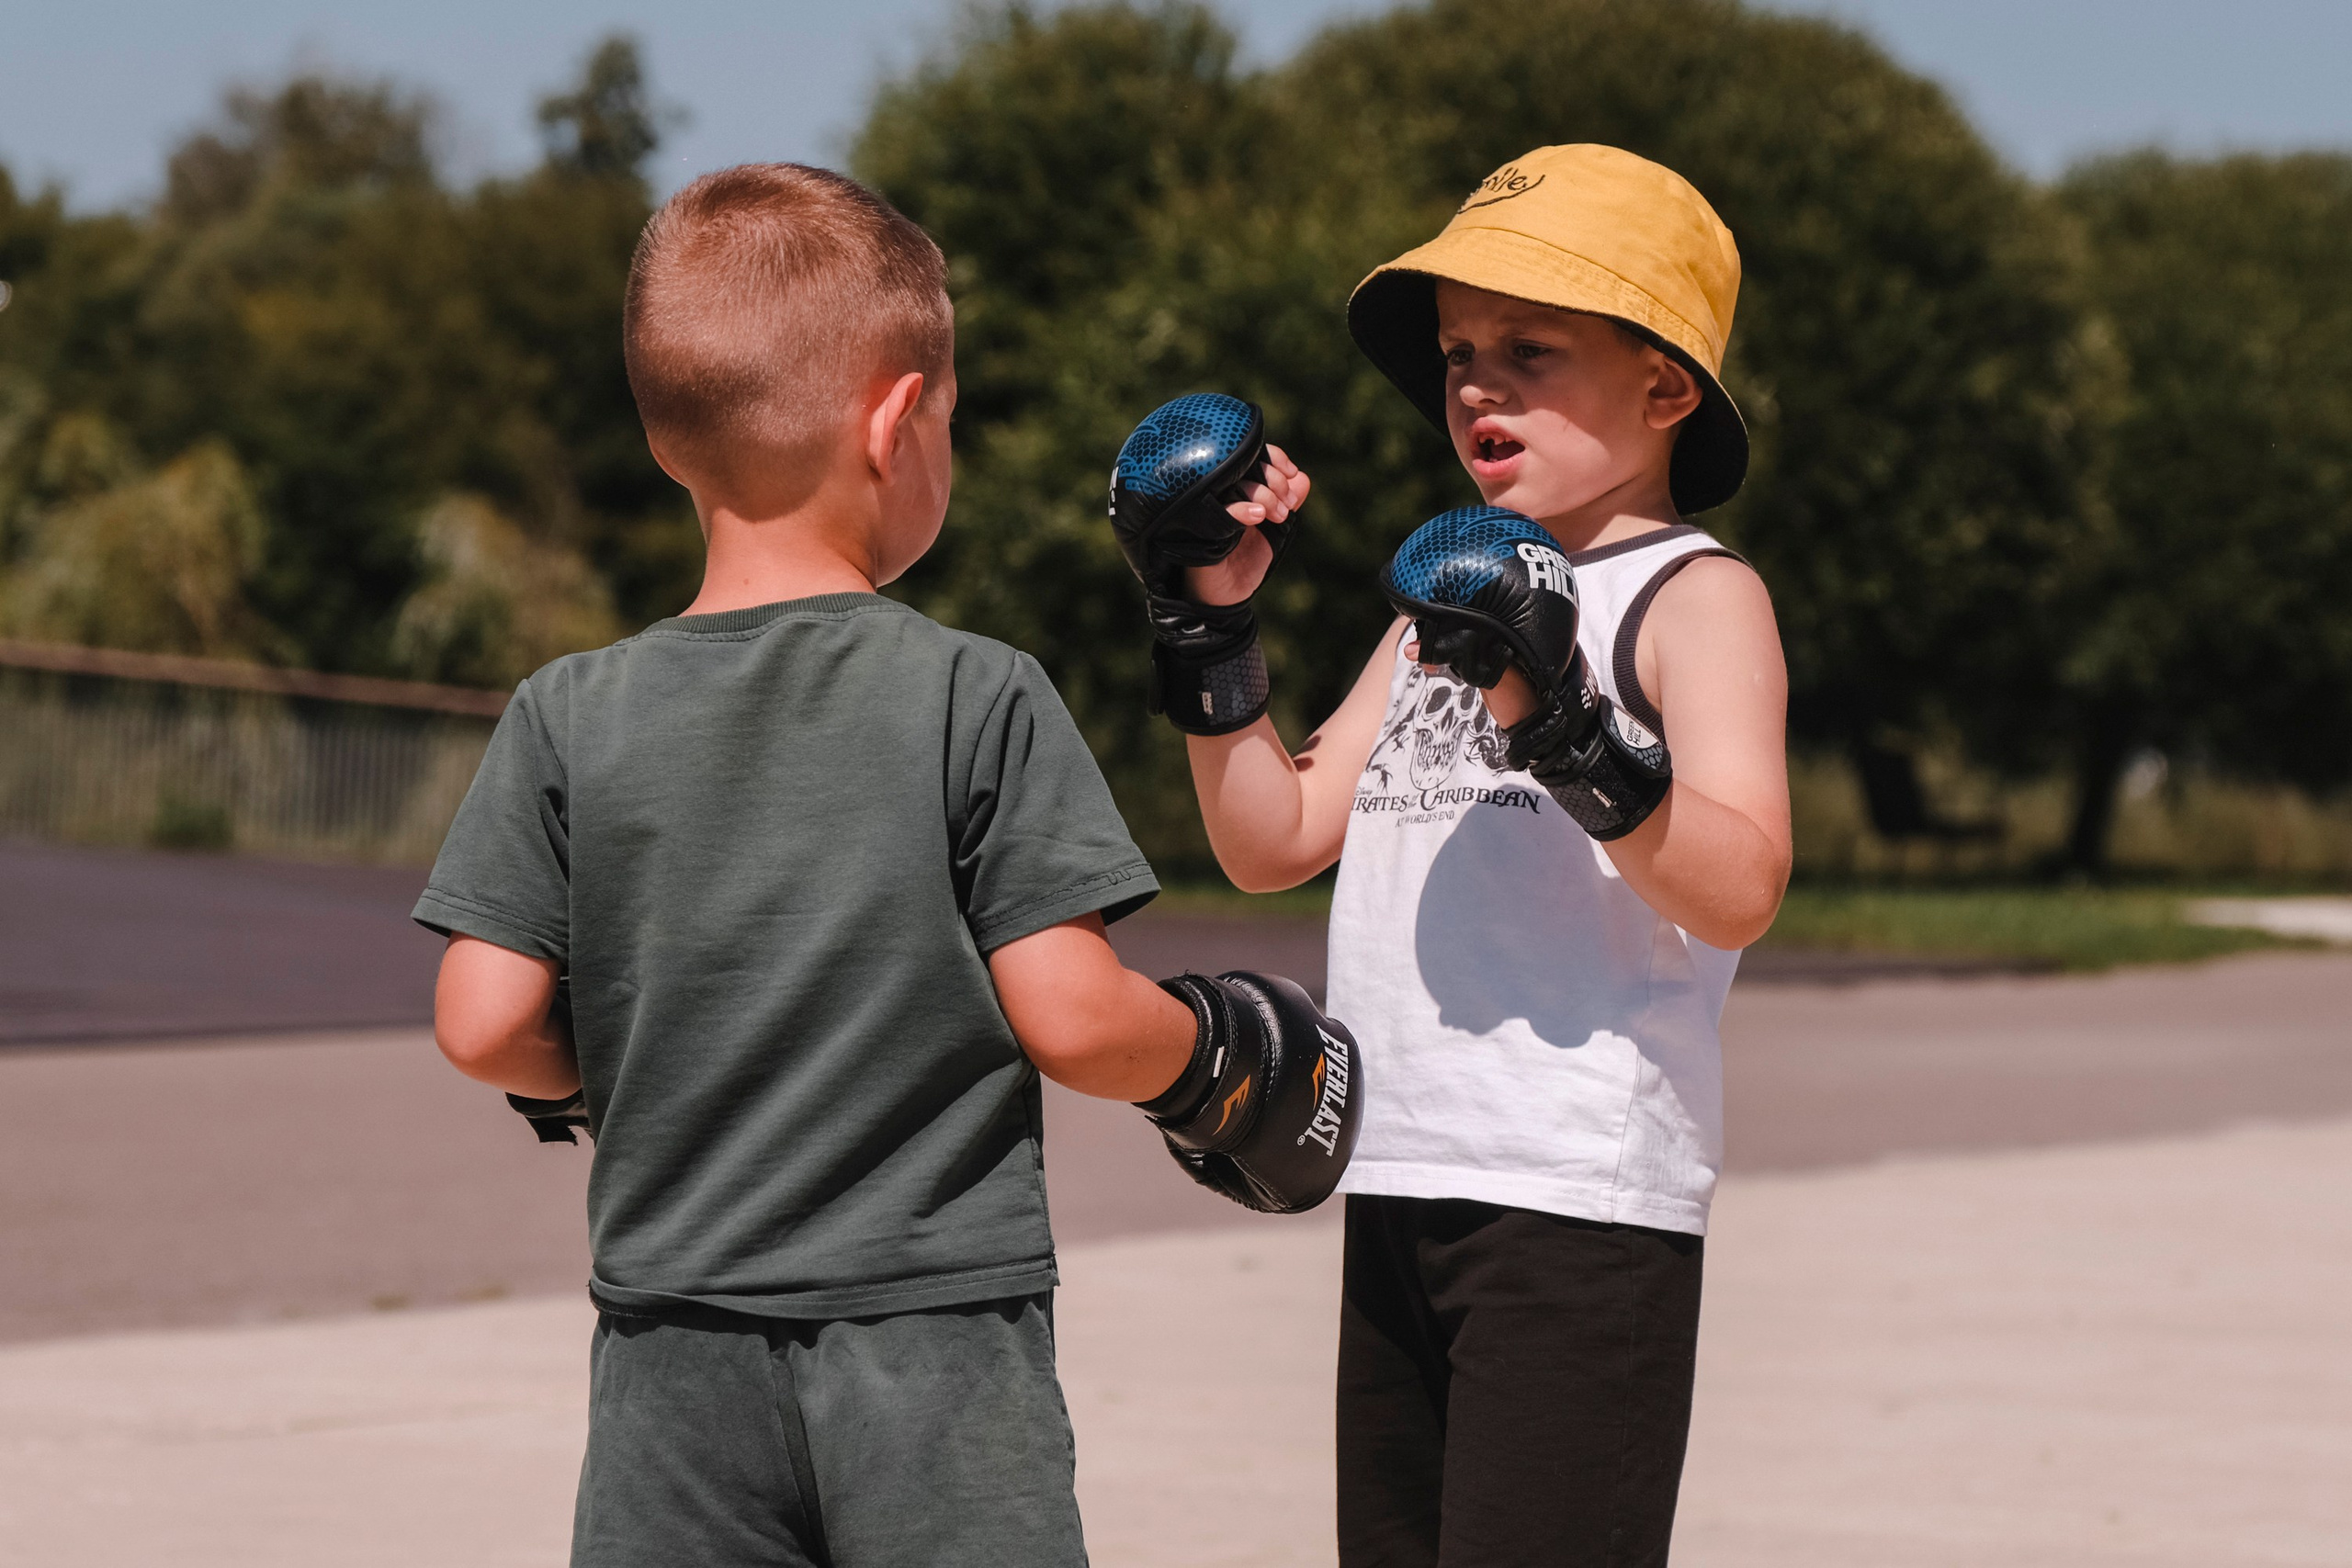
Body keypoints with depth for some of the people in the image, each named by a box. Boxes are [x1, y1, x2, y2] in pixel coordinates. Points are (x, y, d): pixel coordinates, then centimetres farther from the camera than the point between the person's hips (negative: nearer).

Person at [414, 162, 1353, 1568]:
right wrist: (1206, 1057, 10)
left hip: (678, 1336, 3)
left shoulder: (566, 722, 0)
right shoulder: (981, 699, -7)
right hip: (938, 1334, -2)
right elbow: (1070, 1019, -10)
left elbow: (484, 1024, -3)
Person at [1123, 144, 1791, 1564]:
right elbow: (1274, 841, 17)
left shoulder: (1695, 597, -4)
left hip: (1583, 1196, -8)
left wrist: (1567, 728, -29)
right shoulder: (1447, 607, 19)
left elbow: (1739, 893, -18)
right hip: (1403, 1184, 8)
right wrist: (1215, 623, 9)